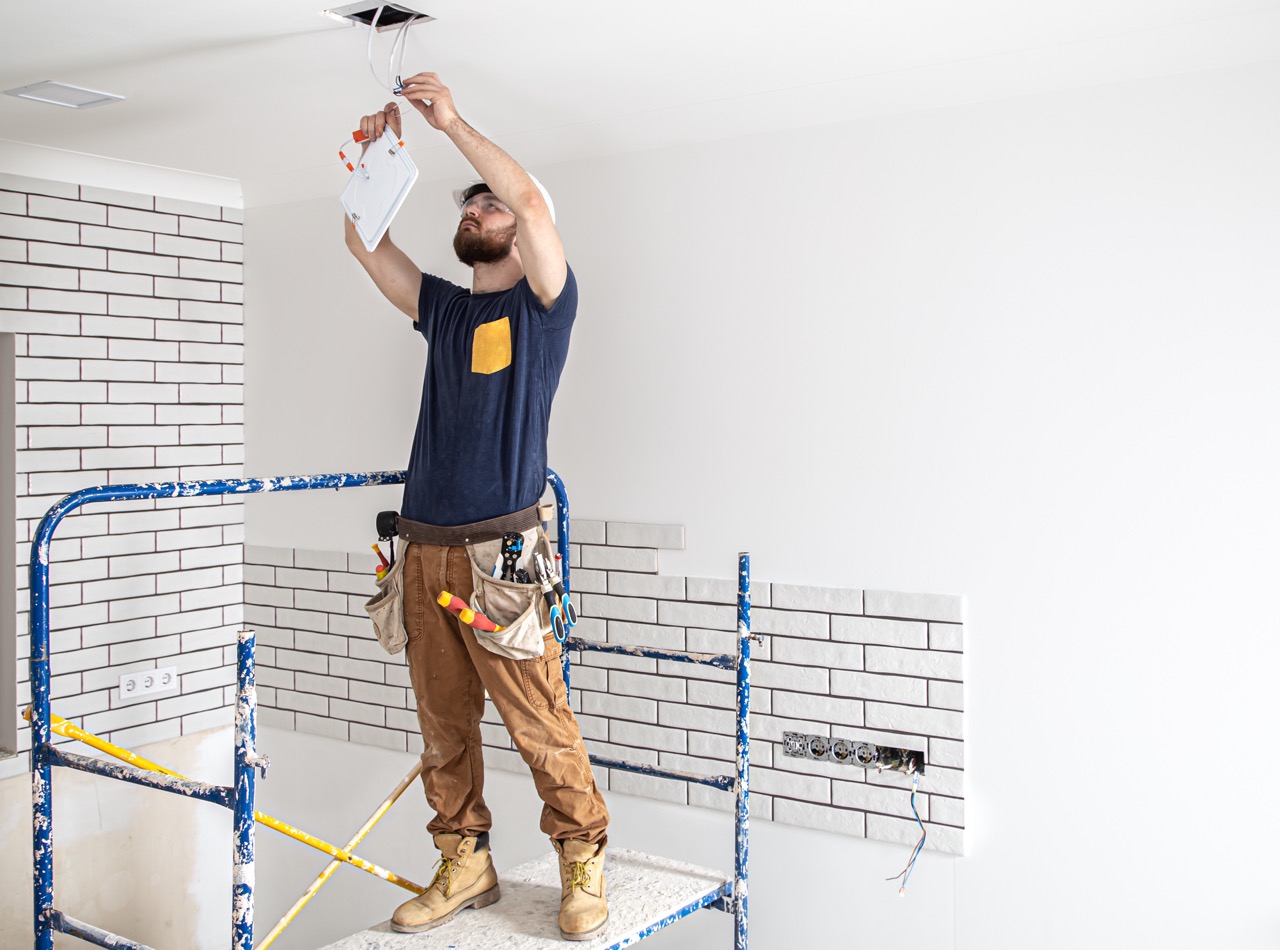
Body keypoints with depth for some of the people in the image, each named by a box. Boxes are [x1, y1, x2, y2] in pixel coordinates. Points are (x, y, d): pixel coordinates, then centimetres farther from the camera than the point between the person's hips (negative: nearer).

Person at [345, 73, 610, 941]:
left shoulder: (545, 301, 3)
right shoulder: (442, 306, 20)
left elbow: (531, 198, -12)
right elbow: (365, 242, 19)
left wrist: (453, 122, -6)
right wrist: (377, 153, 8)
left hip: (500, 549, -6)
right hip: (425, 544, 6)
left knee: (539, 720, -4)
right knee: (443, 722, 9)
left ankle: (583, 863, 10)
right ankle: (465, 864, 19)